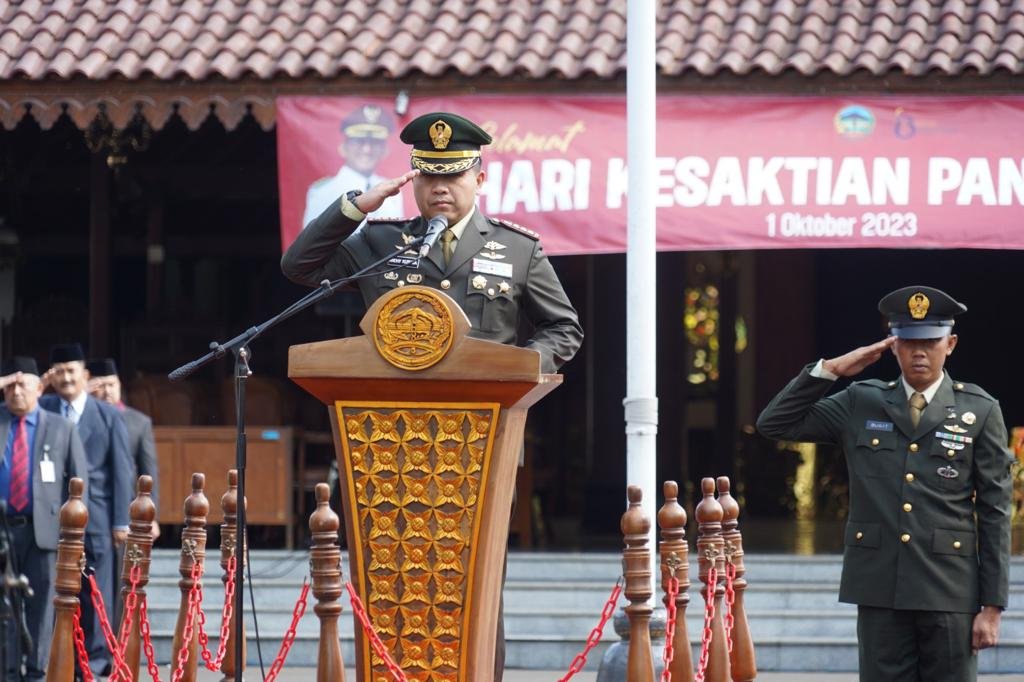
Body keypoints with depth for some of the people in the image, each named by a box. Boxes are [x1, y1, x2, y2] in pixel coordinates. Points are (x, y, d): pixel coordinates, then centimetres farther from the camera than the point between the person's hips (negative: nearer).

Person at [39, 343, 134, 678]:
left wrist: (121, 522, -1)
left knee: (95, 591, 1)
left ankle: (95, 660, 8)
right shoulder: (42, 409, 11)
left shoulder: (109, 416, 5)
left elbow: (122, 471, 4)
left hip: (94, 515, -1)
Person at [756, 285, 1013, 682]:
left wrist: (992, 605, -3)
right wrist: (831, 369, -1)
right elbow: (774, 424, 9)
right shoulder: (860, 404, 10)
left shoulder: (980, 412, 4)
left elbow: (995, 512, 2)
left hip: (950, 592, -2)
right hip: (880, 592, 2)